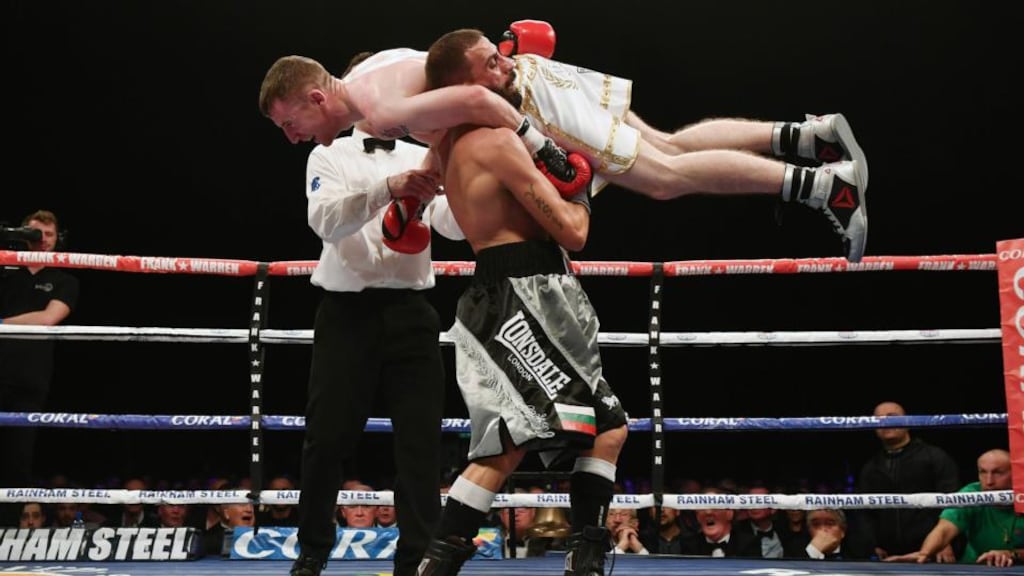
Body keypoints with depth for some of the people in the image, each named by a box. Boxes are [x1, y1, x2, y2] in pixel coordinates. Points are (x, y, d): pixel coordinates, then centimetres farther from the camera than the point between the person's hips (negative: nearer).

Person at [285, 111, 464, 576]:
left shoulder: (424, 160, 10)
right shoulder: (330, 156, 3)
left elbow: (454, 226, -5)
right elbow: (325, 220, -17)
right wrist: (388, 188, -33)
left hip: (410, 314, 2)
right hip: (348, 313, -2)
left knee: (421, 438, -2)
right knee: (328, 437, 2)